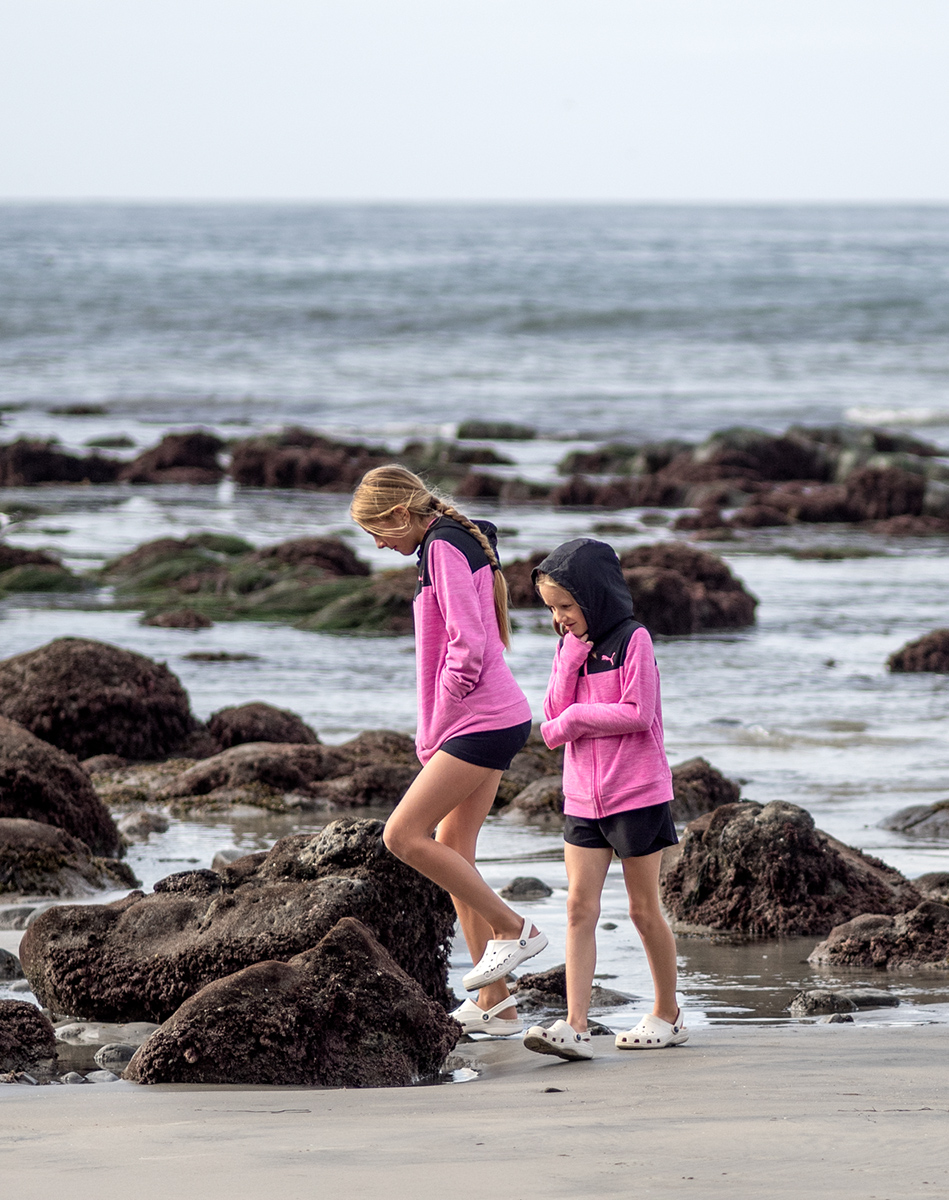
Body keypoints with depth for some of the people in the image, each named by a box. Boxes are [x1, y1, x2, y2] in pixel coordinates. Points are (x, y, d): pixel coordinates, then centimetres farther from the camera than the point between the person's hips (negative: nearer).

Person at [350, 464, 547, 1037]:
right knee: (452, 851, 9)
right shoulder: (462, 541, 18)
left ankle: (513, 928, -8)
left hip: (482, 720, -10)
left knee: (402, 834, -12)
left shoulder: (444, 548, -12)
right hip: (496, 719, 10)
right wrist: (435, 736, 15)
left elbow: (467, 647, -19)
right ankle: (494, 1004, 9)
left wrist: (435, 734, -10)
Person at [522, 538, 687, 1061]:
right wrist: (570, 660, -9)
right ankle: (575, 1027, -12)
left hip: (637, 796, -6)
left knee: (644, 909, 4)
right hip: (583, 799, 6)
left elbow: (637, 713, -17)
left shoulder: (632, 640, -9)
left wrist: (575, 719, -12)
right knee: (580, 906, -5)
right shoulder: (571, 648, 11)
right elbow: (556, 714, 1)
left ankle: (667, 1014, 20)